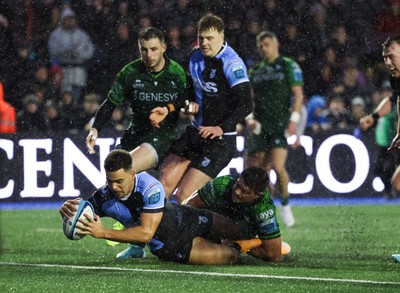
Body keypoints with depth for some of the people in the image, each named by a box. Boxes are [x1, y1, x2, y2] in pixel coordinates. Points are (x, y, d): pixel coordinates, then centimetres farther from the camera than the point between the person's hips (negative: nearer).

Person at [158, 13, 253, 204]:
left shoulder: (231, 63, -17)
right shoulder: (196, 57, 6)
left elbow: (245, 105, -24)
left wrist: (221, 128, -34)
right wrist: (191, 104, 3)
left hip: (220, 139, -7)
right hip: (195, 131, 7)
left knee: (184, 195, -13)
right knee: (165, 182, -1)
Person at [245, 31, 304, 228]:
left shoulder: (288, 66, 2)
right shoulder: (255, 71, 17)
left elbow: (298, 94, -3)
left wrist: (294, 119, -13)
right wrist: (249, 118, 3)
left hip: (281, 123, -5)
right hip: (261, 126, 5)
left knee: (277, 167, -18)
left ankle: (285, 205, 0)